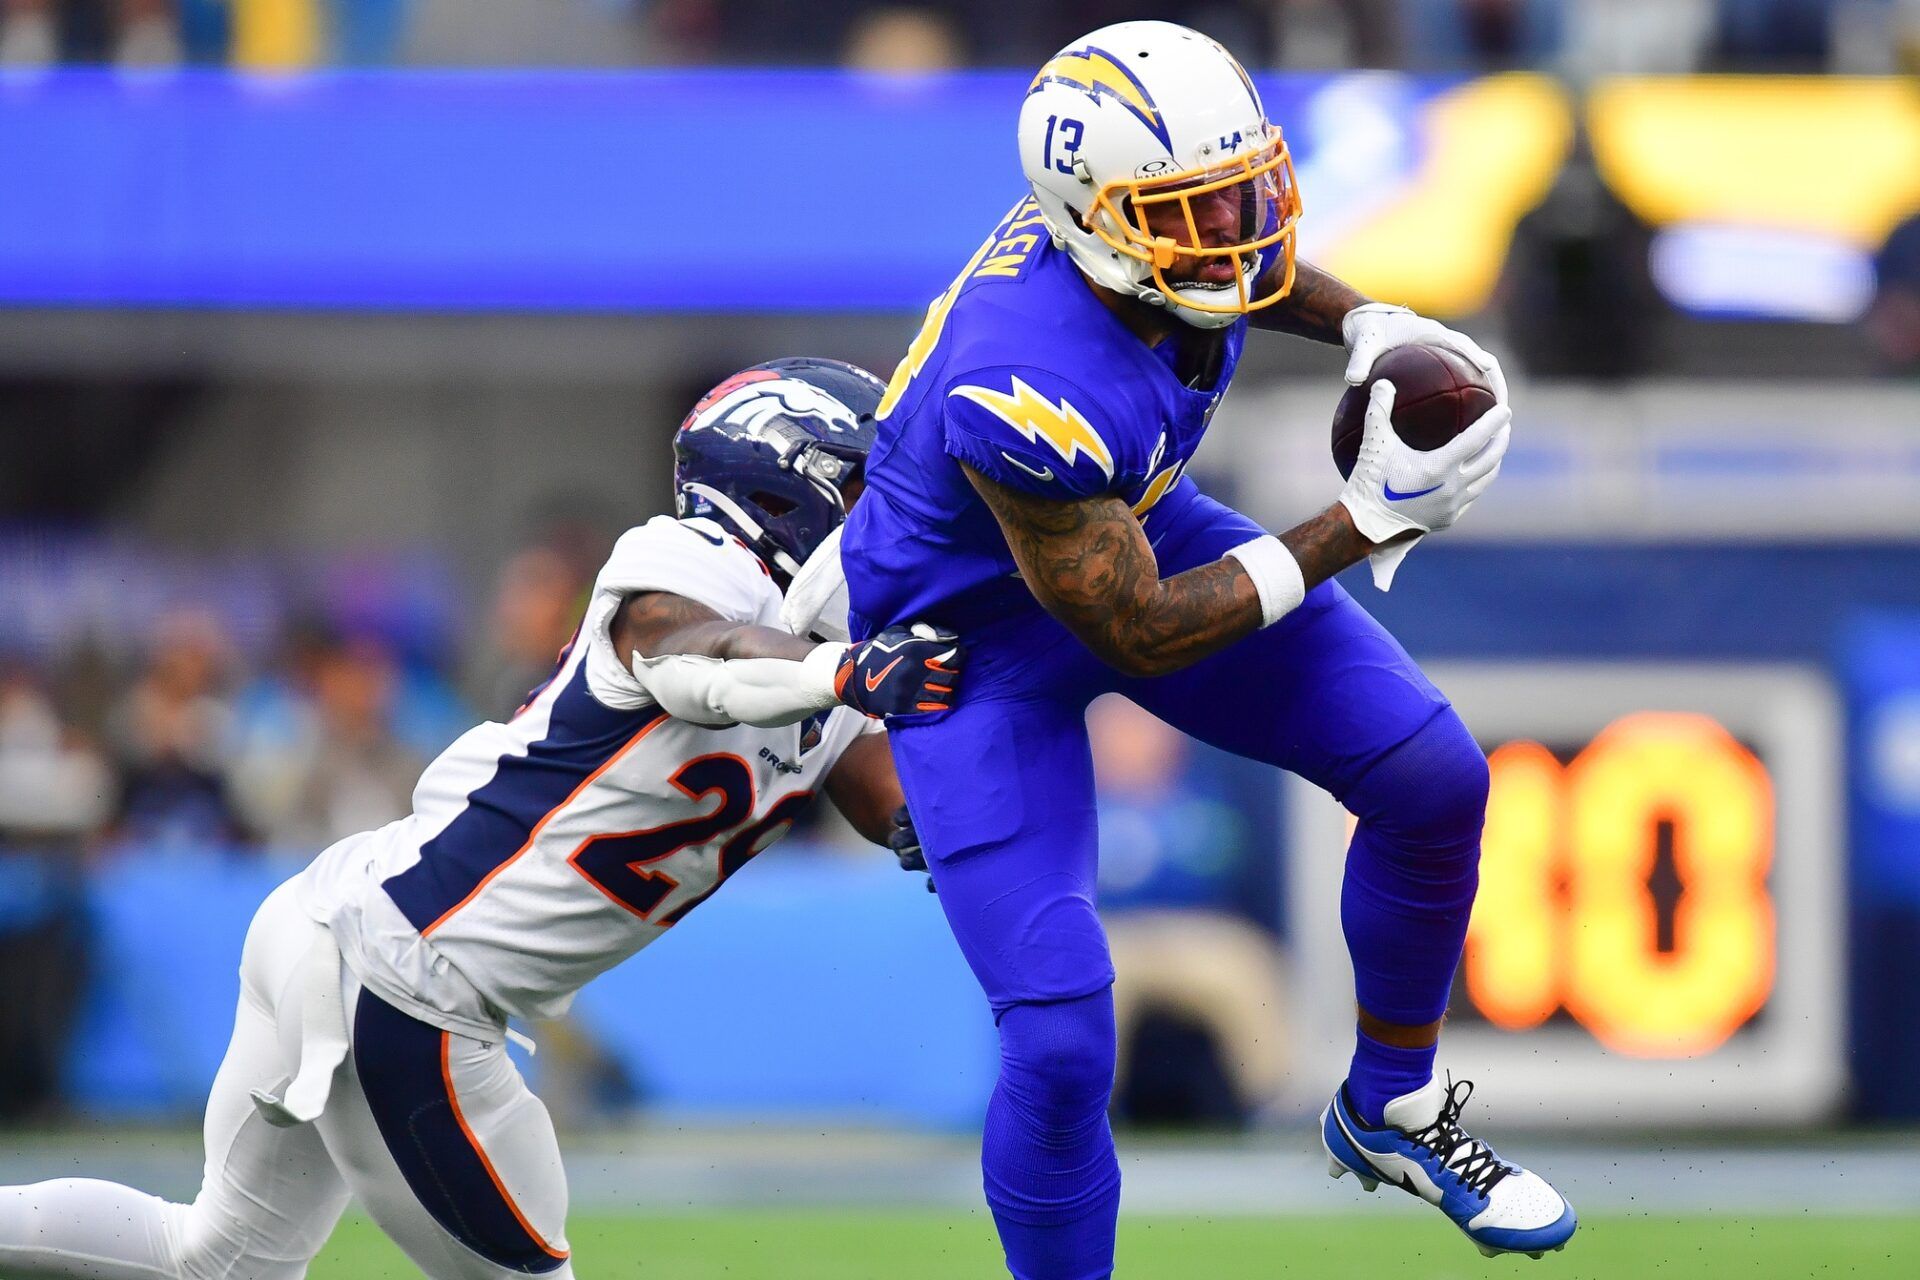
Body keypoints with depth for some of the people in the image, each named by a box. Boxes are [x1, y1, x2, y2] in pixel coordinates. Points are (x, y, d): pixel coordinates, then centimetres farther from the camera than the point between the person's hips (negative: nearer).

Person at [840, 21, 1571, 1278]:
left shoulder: (1164, 196, -20)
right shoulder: (1032, 395, -41)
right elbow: (1136, 634, -29)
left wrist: (1366, 324, -6)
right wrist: (1364, 526, -31)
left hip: (1139, 526, 7)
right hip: (981, 640, -7)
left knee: (1435, 781, 2)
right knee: (1061, 1043, -16)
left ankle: (1392, 1112, 26)